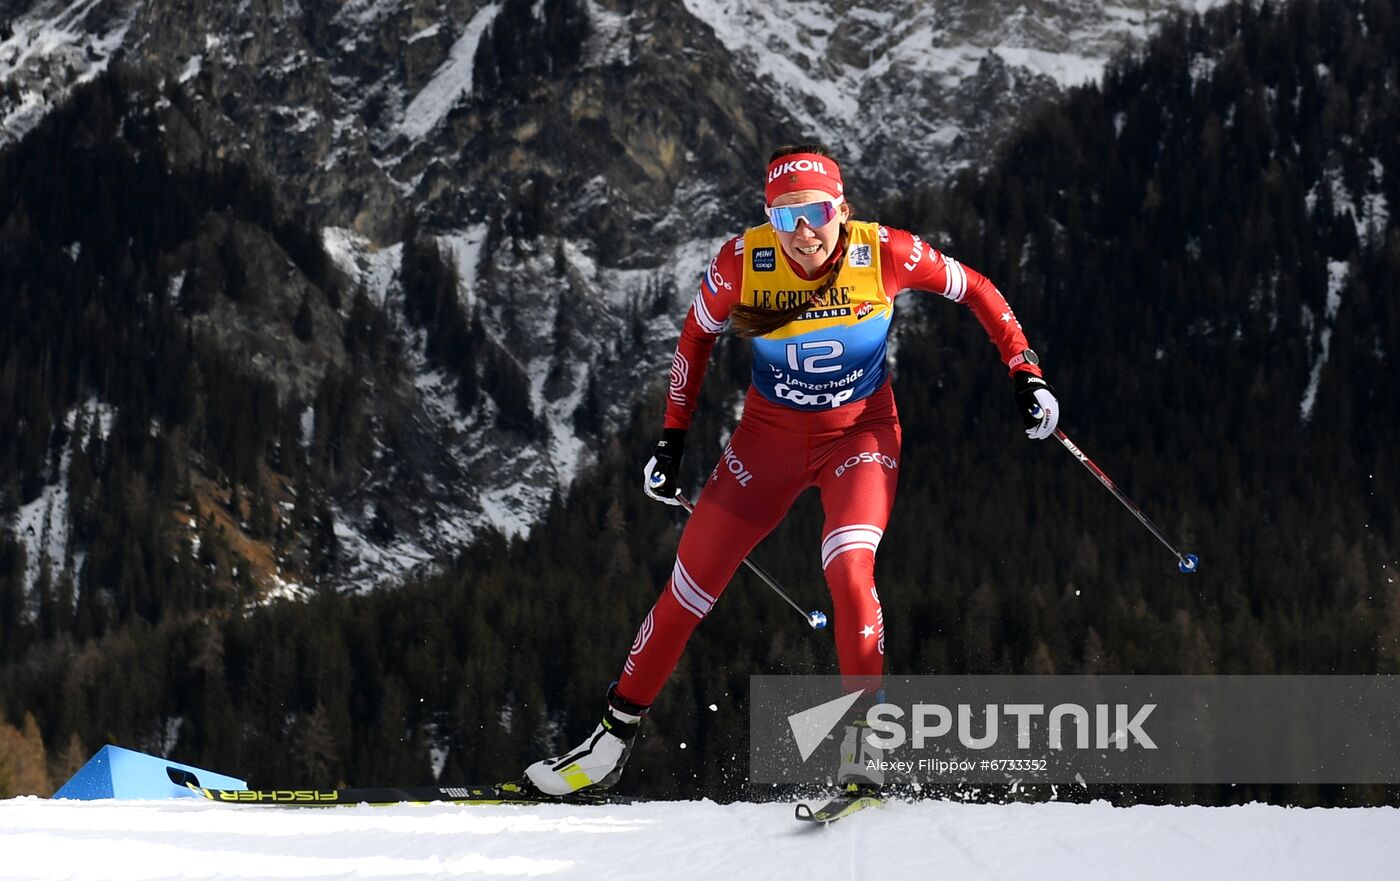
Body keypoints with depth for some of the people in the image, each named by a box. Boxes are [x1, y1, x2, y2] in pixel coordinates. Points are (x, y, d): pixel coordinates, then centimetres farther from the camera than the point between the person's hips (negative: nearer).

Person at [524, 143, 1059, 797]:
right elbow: (697, 336, 1)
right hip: (770, 436, 2)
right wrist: (672, 438, 2)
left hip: (860, 434, -2)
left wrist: (1027, 375, -11)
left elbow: (975, 290, -5)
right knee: (690, 587, 2)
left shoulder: (884, 254, -22)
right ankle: (613, 739, 18)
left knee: (849, 570, -29)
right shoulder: (742, 263, -19)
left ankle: (860, 741, -21)